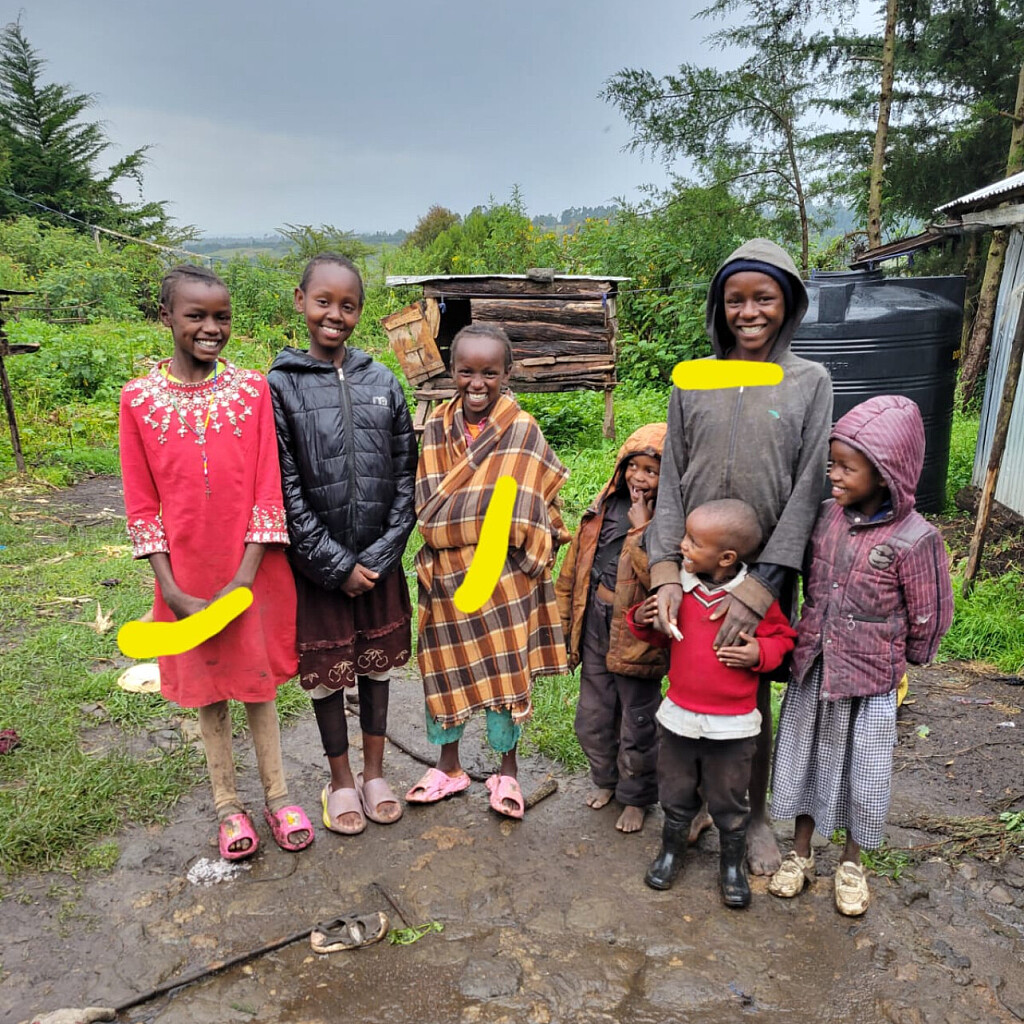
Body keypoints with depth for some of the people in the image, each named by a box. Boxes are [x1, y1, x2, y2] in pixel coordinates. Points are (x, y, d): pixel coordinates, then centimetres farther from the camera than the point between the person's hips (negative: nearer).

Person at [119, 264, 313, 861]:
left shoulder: (253, 389, -5)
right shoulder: (140, 399, -4)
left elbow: (267, 489, -7)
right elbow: (142, 504, -2)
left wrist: (243, 579, -13)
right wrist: (172, 589, -9)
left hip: (253, 571, 0)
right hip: (186, 577, 1)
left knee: (258, 678, 13)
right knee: (207, 686, 14)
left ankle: (277, 794, 31)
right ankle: (228, 803, 32)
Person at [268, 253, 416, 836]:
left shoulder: (383, 383, 1)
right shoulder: (280, 386, -7)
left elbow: (406, 476, 0)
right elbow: (286, 489, -10)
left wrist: (381, 554, -8)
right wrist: (337, 564, -12)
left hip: (381, 561, 3)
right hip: (317, 564, -2)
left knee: (377, 663, 15)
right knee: (327, 671, 11)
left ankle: (374, 771, 34)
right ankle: (340, 780, 32)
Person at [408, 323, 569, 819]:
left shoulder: (522, 430, -7)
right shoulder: (436, 427, 2)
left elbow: (535, 504, -5)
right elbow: (423, 499, 7)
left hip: (502, 569, -3)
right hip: (444, 570, 3)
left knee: (506, 668, 7)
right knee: (443, 665, 12)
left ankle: (507, 771, 27)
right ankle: (448, 767, 31)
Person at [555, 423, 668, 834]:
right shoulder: (603, 508, 4)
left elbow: (658, 577, -27)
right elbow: (574, 566, 10)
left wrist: (642, 528, -24)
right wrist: (567, 620, 11)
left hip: (636, 634, -5)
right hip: (595, 626, 6)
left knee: (637, 723, 9)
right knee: (592, 716, 19)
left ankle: (635, 797, 33)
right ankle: (605, 778, 44)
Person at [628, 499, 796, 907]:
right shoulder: (678, 586, -5)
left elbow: (781, 636, 0)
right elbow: (664, 635, 10)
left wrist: (760, 652, -20)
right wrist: (643, 621, -10)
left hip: (733, 725, -3)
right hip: (678, 716, 3)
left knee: (729, 802, 14)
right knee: (675, 794, 20)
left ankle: (732, 863, 39)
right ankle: (671, 849, 45)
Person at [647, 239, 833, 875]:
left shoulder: (811, 382, -1)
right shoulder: (691, 383, 3)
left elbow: (808, 488, -8)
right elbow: (671, 483, 0)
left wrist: (761, 585, -16)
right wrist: (666, 572, -12)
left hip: (766, 572, -1)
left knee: (753, 692, 11)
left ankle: (755, 814, 33)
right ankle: (698, 802, 35)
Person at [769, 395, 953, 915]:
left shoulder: (913, 540, -21)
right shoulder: (826, 514, -8)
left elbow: (927, 621, -8)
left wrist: (898, 664, 3)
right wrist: (811, 634, 10)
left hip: (869, 681, -4)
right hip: (811, 669, 4)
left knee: (862, 771, 14)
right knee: (804, 758, 17)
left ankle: (851, 861, 39)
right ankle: (800, 853, 38)